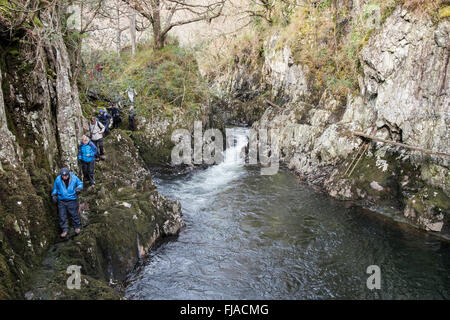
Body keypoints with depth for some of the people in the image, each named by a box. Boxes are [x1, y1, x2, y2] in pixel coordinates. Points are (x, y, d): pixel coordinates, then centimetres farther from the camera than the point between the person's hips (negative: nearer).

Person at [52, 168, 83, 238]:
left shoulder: (74, 178, -12)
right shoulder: (58, 179, -7)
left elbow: (80, 183, 4)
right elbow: (55, 188, 11)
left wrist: (78, 188, -16)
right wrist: (54, 195, 5)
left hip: (72, 200, -2)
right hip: (61, 201, 2)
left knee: (74, 214, 6)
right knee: (62, 216, 4)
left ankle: (77, 227, 27)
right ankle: (65, 230, 18)